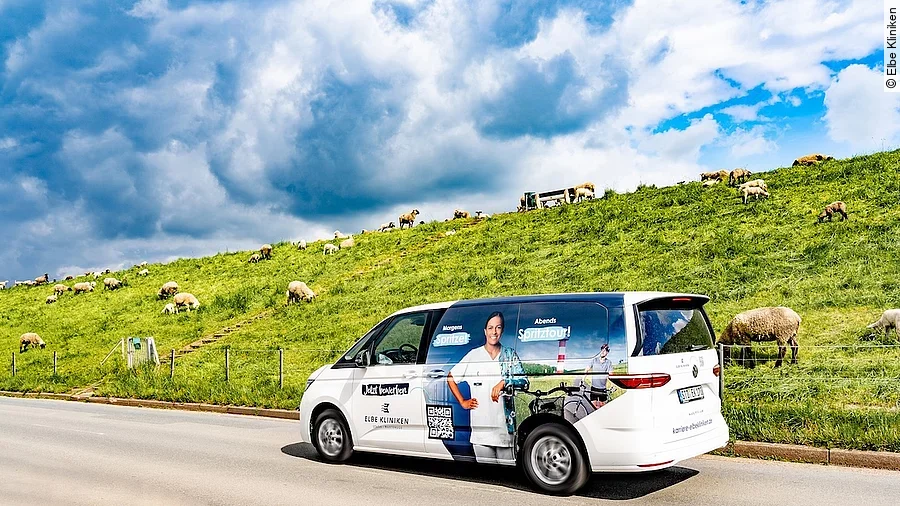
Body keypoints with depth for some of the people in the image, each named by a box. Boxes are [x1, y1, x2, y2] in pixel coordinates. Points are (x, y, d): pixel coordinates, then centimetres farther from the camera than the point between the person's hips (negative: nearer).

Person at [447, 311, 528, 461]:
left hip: (505, 426, 0)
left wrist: (504, 383, -15)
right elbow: (451, 377, 15)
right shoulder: (474, 355, 7)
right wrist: (462, 402, 11)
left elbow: (524, 381, 2)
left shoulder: (510, 354, 9)